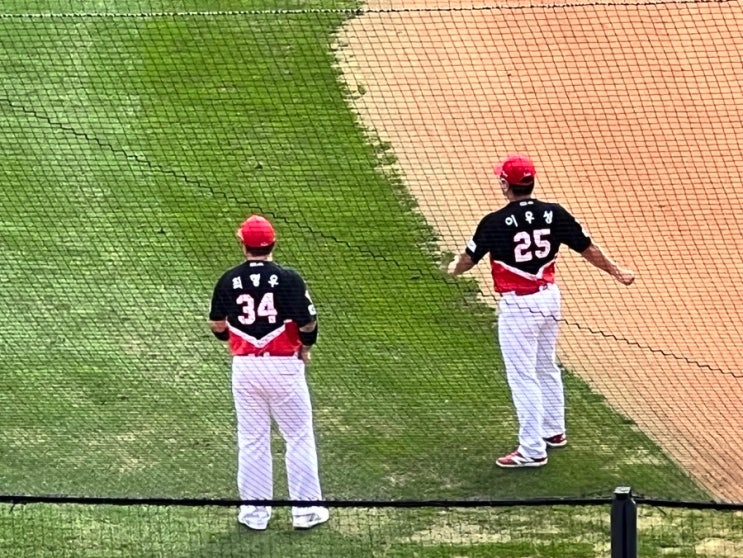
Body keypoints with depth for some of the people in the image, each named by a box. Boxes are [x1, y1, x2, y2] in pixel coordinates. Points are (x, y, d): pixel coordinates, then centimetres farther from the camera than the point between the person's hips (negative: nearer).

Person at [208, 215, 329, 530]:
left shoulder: (229, 281, -3)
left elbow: (217, 327, 4)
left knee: (252, 441, 12)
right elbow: (308, 324, -10)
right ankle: (305, 509, 12)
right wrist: (305, 349, 10)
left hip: (244, 366, 3)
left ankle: (254, 512, 16)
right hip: (284, 365, -3)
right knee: (299, 438, 9)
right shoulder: (288, 279, -12)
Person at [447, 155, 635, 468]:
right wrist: (616, 273, 17)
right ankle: (554, 431, 36)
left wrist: (454, 269, 20)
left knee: (523, 377, 0)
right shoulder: (554, 214, -4)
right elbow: (587, 248, 3)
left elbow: (468, 260, -4)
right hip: (549, 298, 6)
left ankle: (532, 450, 3)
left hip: (517, 305, -6)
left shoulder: (495, 222, -17)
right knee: (546, 368, 23)